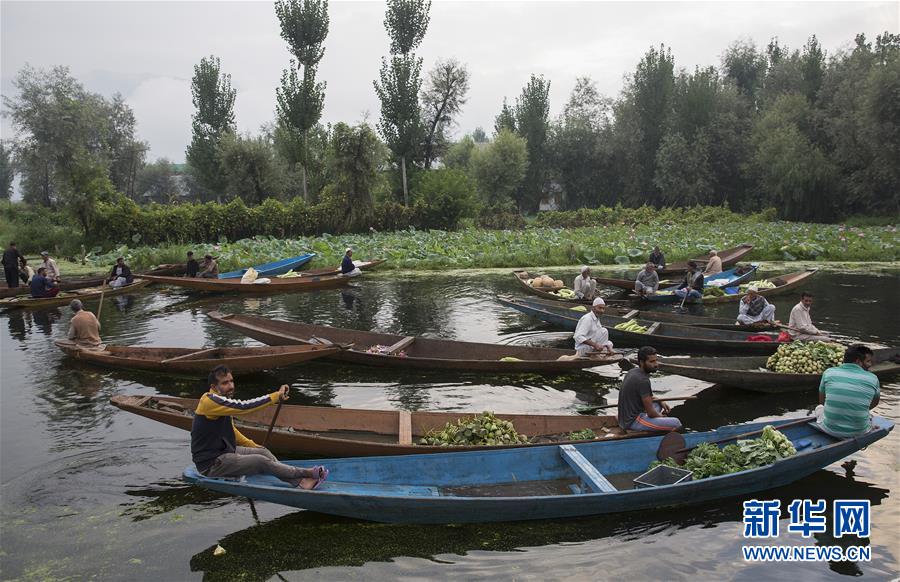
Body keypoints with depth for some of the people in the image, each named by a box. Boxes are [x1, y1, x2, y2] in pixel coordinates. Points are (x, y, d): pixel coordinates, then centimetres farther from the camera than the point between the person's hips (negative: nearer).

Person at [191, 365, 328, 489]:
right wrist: (277, 395, -27)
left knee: (263, 452, 0)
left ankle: (299, 481, -8)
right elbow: (243, 407, -33)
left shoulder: (222, 400, 9)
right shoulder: (210, 401, -22)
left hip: (224, 451, 10)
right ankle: (306, 473, -6)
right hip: (211, 464, -10)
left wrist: (253, 445, 21)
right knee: (261, 461, -16)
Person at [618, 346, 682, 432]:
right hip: (633, 422, -10)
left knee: (658, 403, 29)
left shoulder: (633, 371, 6)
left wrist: (660, 402, 16)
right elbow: (650, 413, -18)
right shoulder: (643, 380, -22)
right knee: (676, 423, -16)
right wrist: (660, 416, 2)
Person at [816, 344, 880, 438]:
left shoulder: (829, 372, -5)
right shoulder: (872, 379, -6)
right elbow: (874, 403, 15)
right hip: (858, 432, 1)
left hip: (830, 429, -1)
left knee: (819, 408, 33)